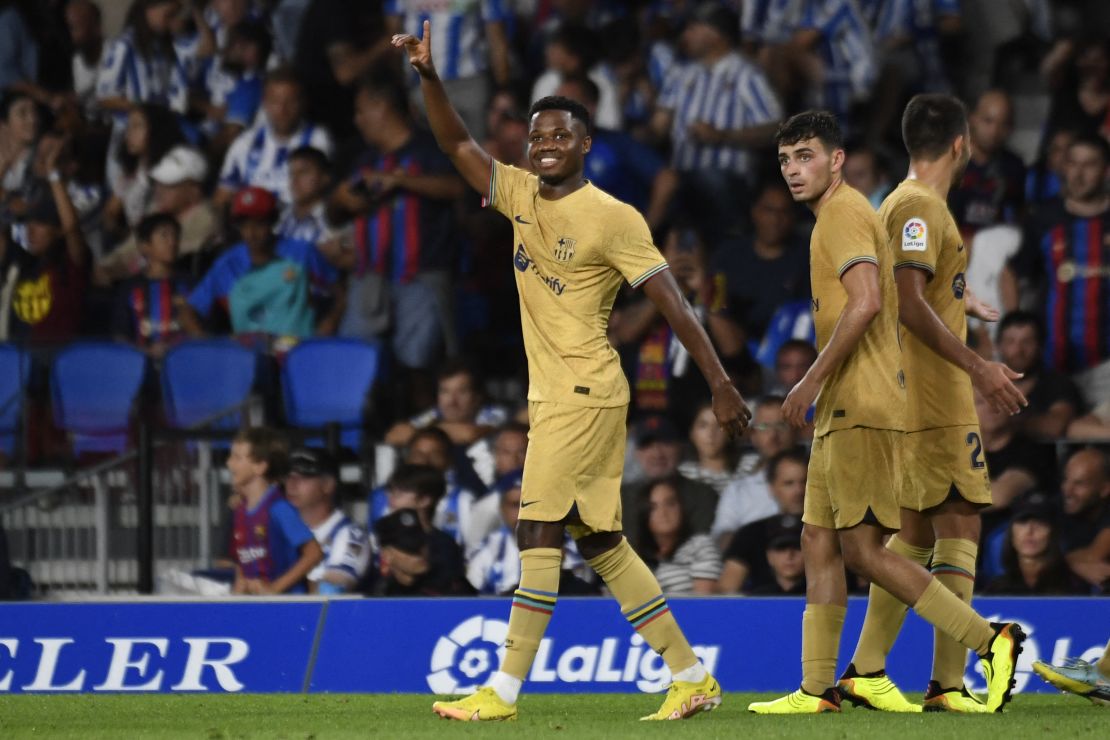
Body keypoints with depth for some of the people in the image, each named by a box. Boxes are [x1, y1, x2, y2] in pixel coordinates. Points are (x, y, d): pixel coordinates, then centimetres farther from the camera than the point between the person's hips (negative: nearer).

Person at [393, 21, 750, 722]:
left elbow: (674, 302, -12)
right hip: (552, 396, 8)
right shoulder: (522, 195, 10)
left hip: (586, 394, -8)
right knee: (602, 541, 8)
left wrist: (721, 383, -15)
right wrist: (431, 77, -1)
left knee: (540, 532, -11)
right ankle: (693, 676, 12)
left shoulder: (613, 218, -11)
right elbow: (458, 144, 14)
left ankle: (504, 691, -11)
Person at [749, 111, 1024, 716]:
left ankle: (990, 640, -10)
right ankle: (816, 688, 9)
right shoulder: (839, 215, 20)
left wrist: (812, 380, -20)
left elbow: (866, 301, -24)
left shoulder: (843, 213, -10)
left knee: (862, 548, -11)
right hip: (845, 411, 11)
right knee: (819, 542, 8)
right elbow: (878, 307, 25)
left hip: (859, 408, -11)